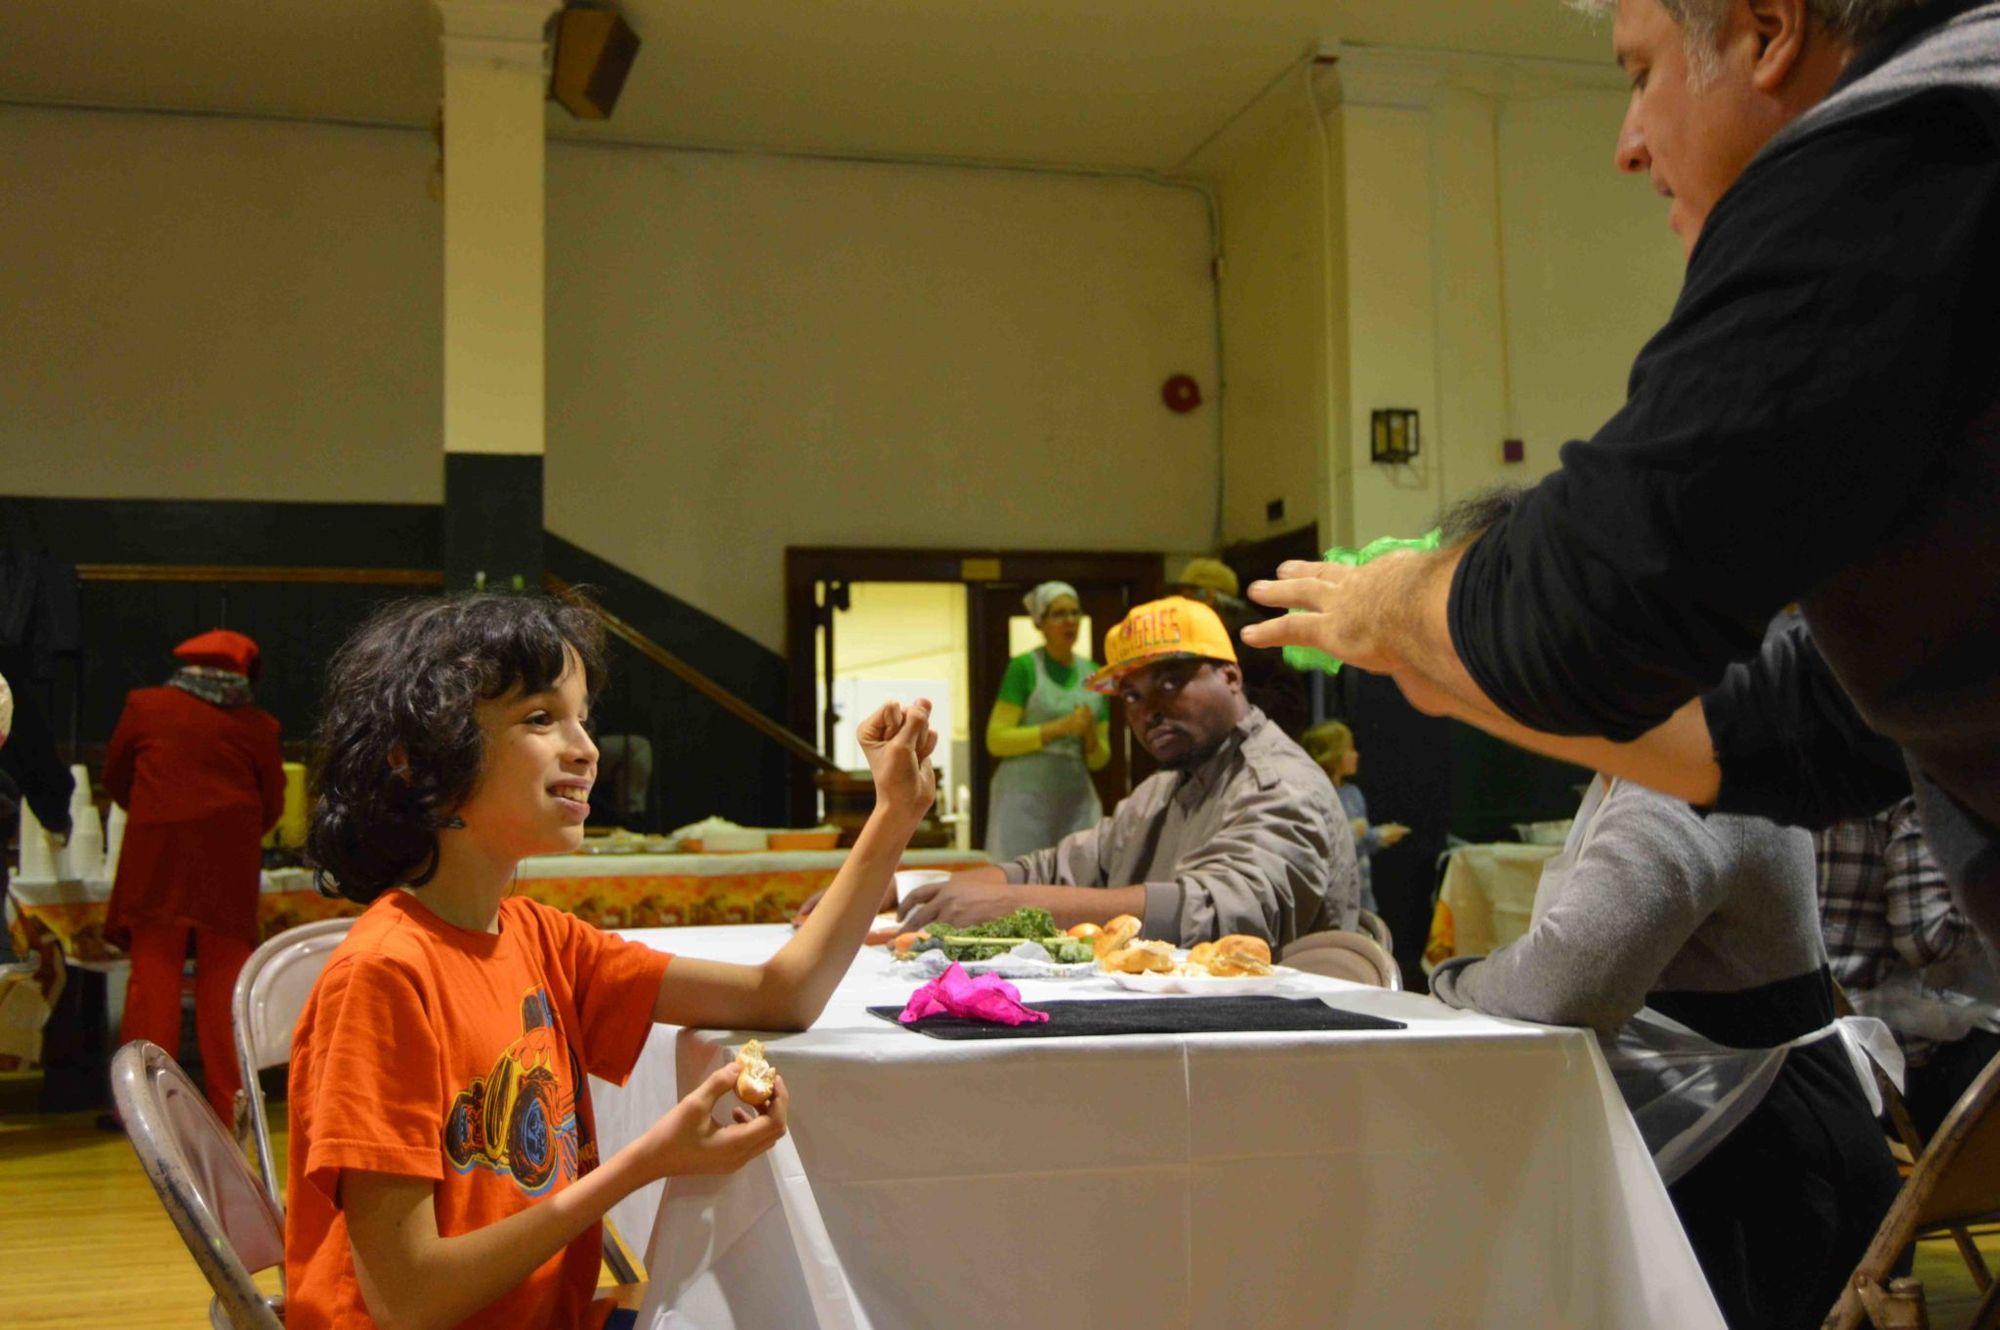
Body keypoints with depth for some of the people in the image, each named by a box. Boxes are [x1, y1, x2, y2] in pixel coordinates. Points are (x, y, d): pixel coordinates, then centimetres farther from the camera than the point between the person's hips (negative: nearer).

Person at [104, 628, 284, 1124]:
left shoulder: (144, 705, 7)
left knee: (153, 972, 2)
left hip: (156, 852, 0)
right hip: (230, 859, 1)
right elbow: (273, 802, 9)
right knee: (224, 976, 5)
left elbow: (114, 775, 17)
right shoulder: (258, 724, 5)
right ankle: (229, 1103, 7)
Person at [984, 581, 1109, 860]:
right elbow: (996, 740, -7)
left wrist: (1090, 734, -6)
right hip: (1024, 796, -4)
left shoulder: (1093, 673, 12)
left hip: (1076, 798, 4)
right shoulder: (1024, 667, -1)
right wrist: (1059, 727, -14)